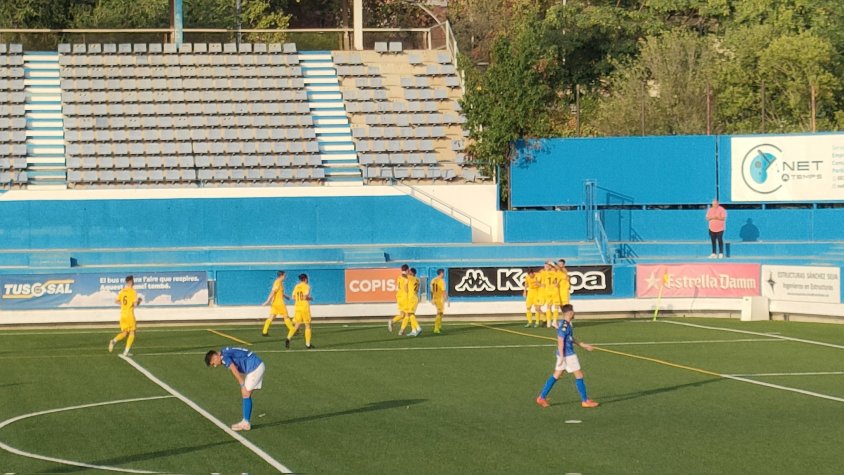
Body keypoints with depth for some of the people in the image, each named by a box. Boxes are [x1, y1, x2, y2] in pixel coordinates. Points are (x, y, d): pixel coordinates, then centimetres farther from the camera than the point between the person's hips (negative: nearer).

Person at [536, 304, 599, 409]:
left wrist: (583, 345, 28)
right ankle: (585, 401, 9)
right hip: (567, 355, -10)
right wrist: (561, 357, -23)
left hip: (563, 354, 10)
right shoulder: (565, 326, -20)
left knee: (556, 376, 12)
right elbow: (560, 341, -23)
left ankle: (542, 397, 13)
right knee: (579, 376, 1)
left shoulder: (566, 324, 11)